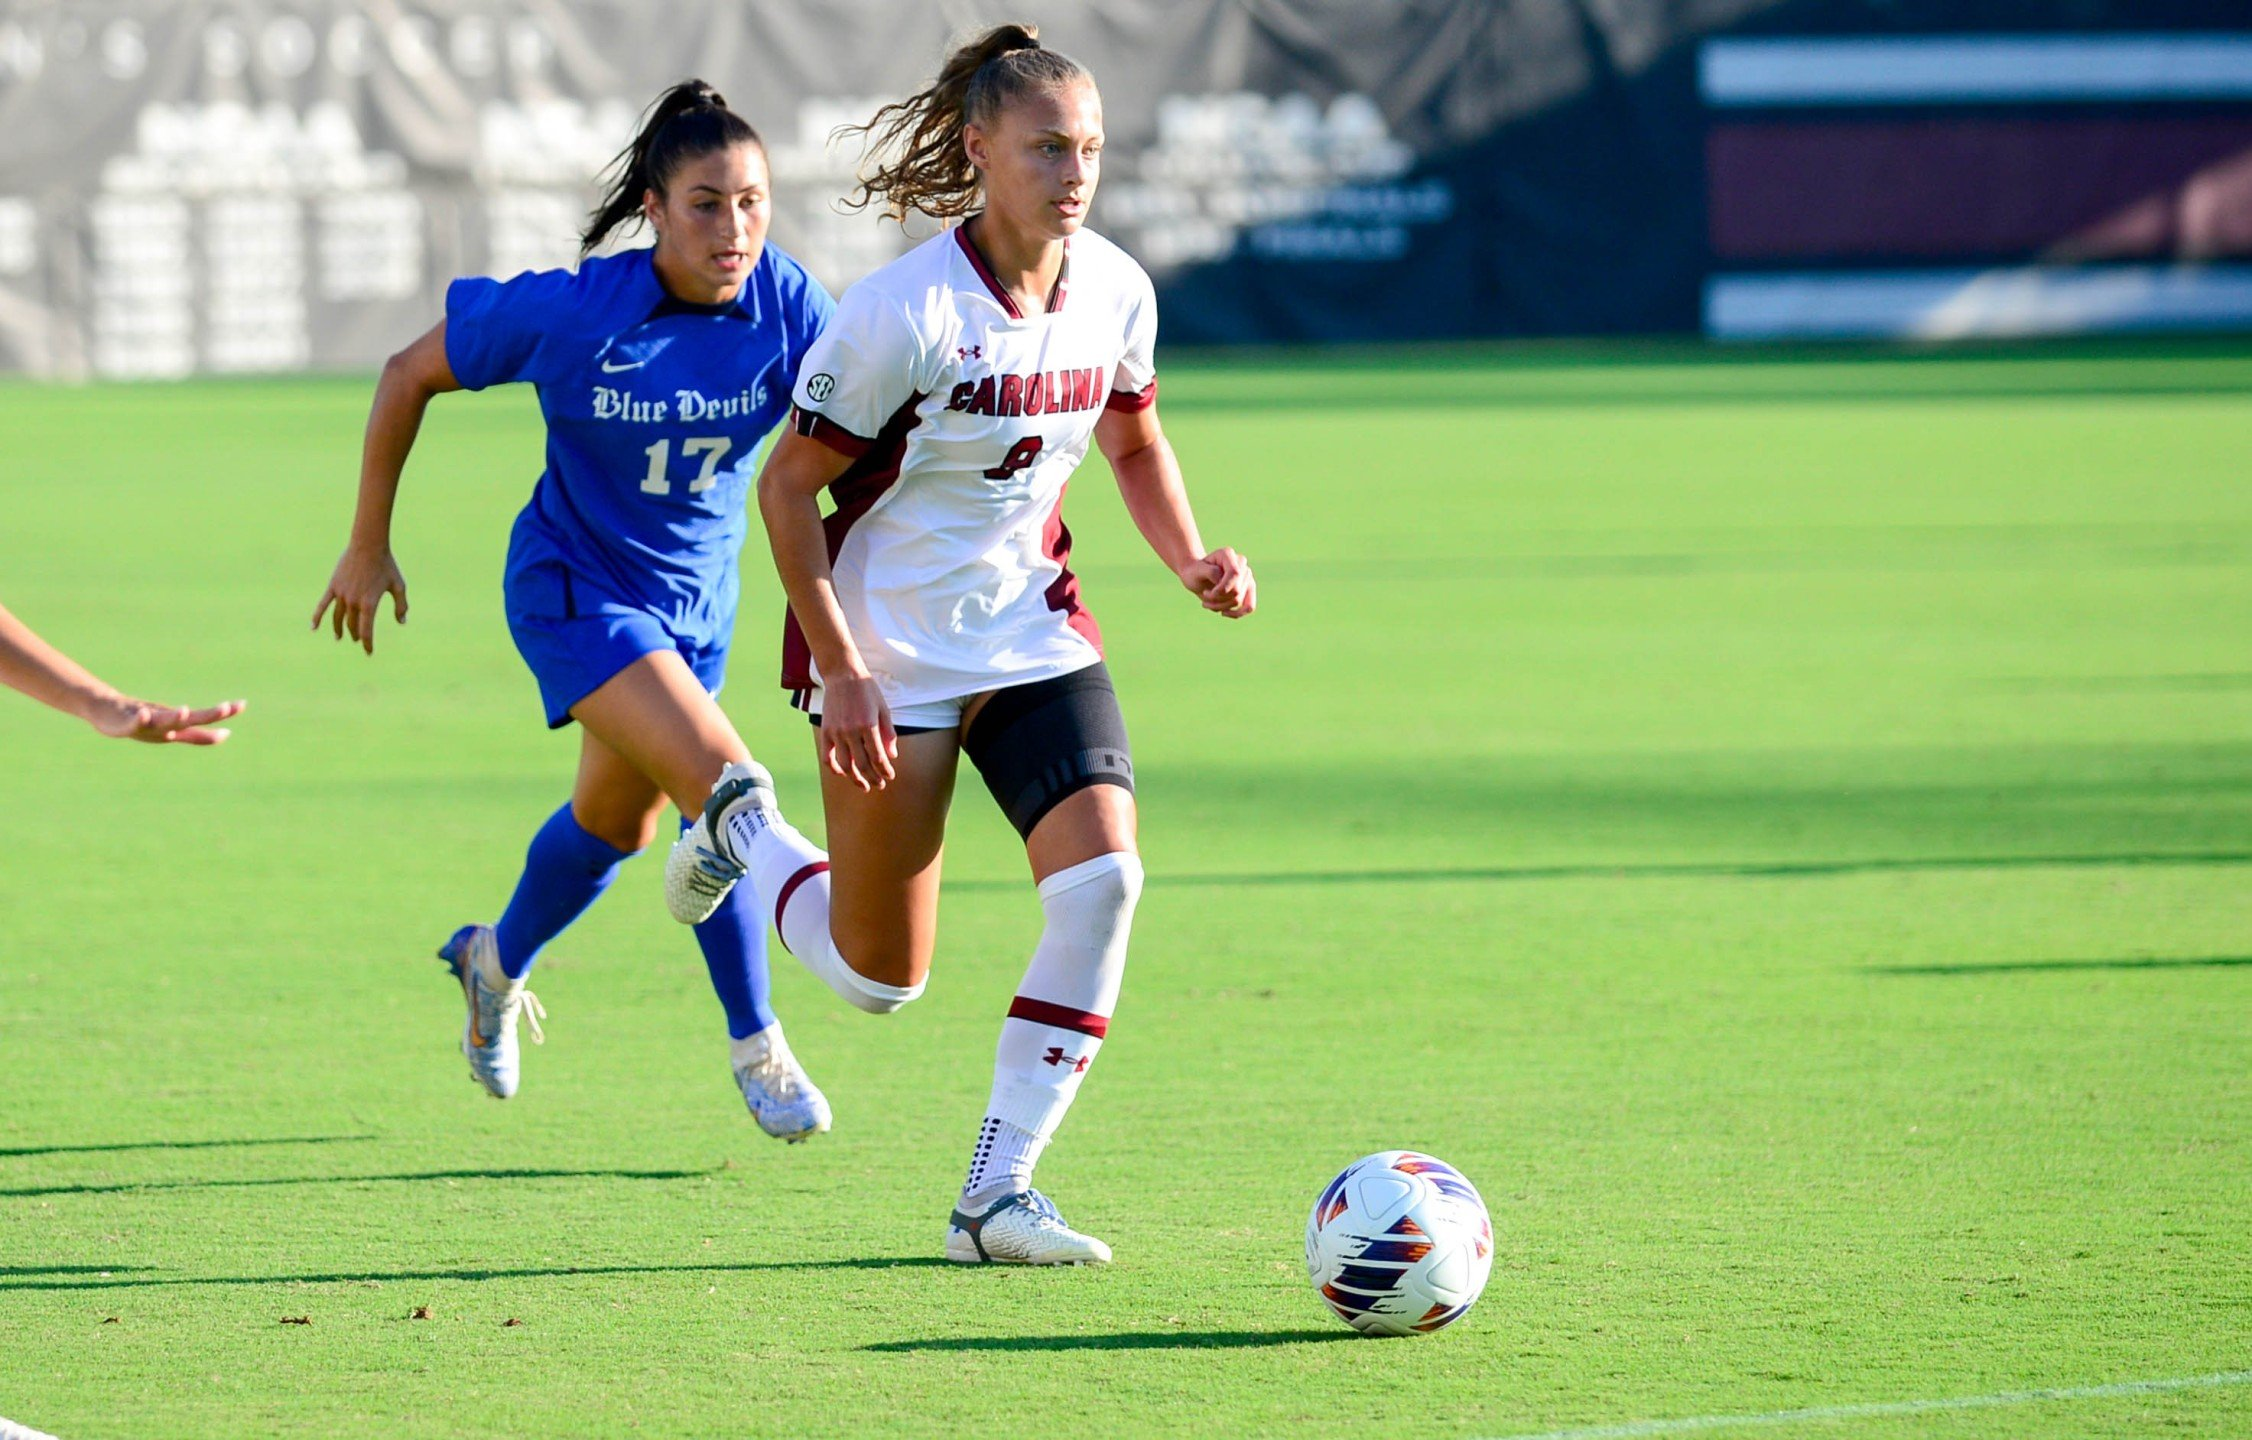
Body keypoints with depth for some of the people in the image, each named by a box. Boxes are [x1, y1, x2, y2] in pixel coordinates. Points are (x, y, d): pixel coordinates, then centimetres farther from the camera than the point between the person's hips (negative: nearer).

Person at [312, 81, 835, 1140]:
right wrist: (368, 546, -5)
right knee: (725, 784, -22)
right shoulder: (568, 312, -26)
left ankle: (498, 962, 54)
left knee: (618, 822, 25)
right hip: (574, 588, -5)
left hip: (693, 598, 5)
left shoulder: (783, 303, -19)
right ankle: (755, 1047, -4)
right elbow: (409, 375, -12)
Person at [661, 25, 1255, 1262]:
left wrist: (1191, 560, -2)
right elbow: (787, 487, -14)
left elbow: (1133, 442, 16)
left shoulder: (1115, 290, -5)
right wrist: (839, 673, -18)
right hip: (891, 652, -5)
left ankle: (996, 1194, -8)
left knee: (1102, 877, -19)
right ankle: (744, 831, 38)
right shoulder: (905, 312, -22)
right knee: (879, 980, 4)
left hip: (1034, 634, 5)